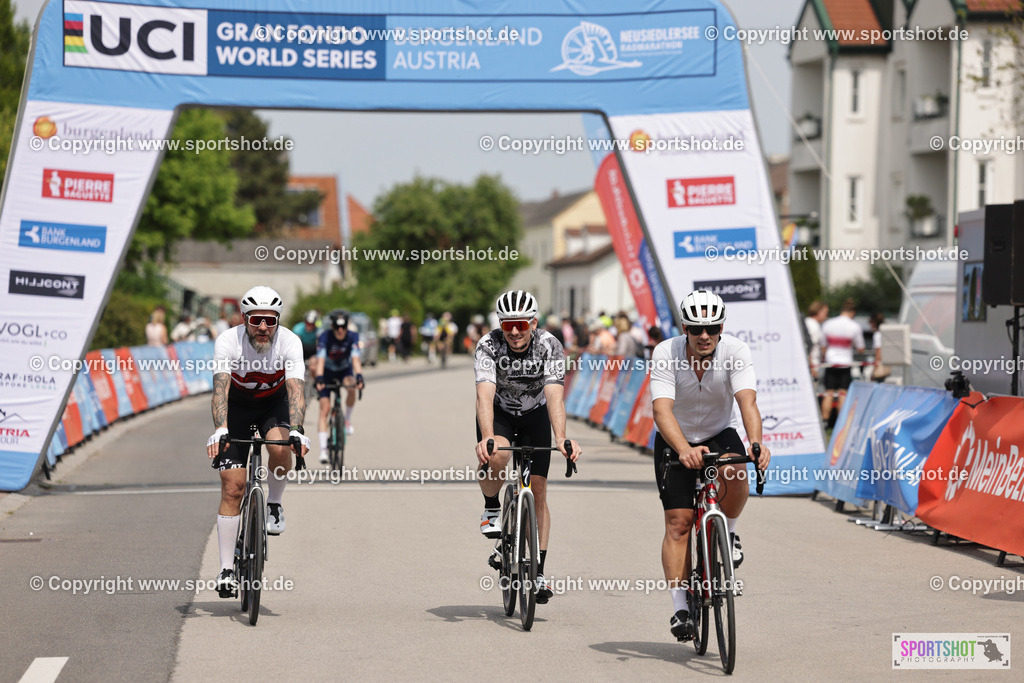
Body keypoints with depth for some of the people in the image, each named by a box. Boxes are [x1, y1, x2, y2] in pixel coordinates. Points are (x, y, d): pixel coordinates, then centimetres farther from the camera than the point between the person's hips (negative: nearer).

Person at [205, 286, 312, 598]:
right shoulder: (228, 342, -27)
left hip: (274, 403, 0)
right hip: (237, 406, 0)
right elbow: (220, 388, -37)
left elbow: (295, 389, -34)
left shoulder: (289, 342, -26)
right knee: (232, 486, -9)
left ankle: (274, 505, -3)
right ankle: (227, 569, -3)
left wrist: (296, 430, -50)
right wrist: (219, 430, -53)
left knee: (280, 449, -33)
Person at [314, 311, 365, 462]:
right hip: (328, 372, -1)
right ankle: (323, 449, -16)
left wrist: (359, 376, -51)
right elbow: (320, 360, -37)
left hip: (344, 370, 1)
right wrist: (319, 379, -52)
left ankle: (348, 419, -10)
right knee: (325, 409, -14)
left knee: (351, 386, -35)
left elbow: (355, 359, -34)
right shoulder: (325, 337, -26)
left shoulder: (352, 337, -23)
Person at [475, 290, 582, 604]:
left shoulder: (550, 347, -26)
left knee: (538, 492, -8)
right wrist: (487, 438, -56)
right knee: (497, 457, -34)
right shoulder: (489, 346, -28)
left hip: (534, 416, 1)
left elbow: (554, 396, -36)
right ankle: (491, 509, -5)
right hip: (498, 414, -1)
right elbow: (485, 395, -39)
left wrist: (561, 438, -52)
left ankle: (538, 572, -2)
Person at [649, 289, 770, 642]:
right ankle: (680, 606, -3)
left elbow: (748, 402, -34)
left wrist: (755, 443, -54)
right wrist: (684, 450, -53)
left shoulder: (735, 352, -23)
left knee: (734, 475, -32)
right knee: (678, 523, -10)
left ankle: (726, 533, -2)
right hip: (675, 442, 0)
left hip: (720, 434, 0)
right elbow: (662, 410, -35)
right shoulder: (665, 354, -25)